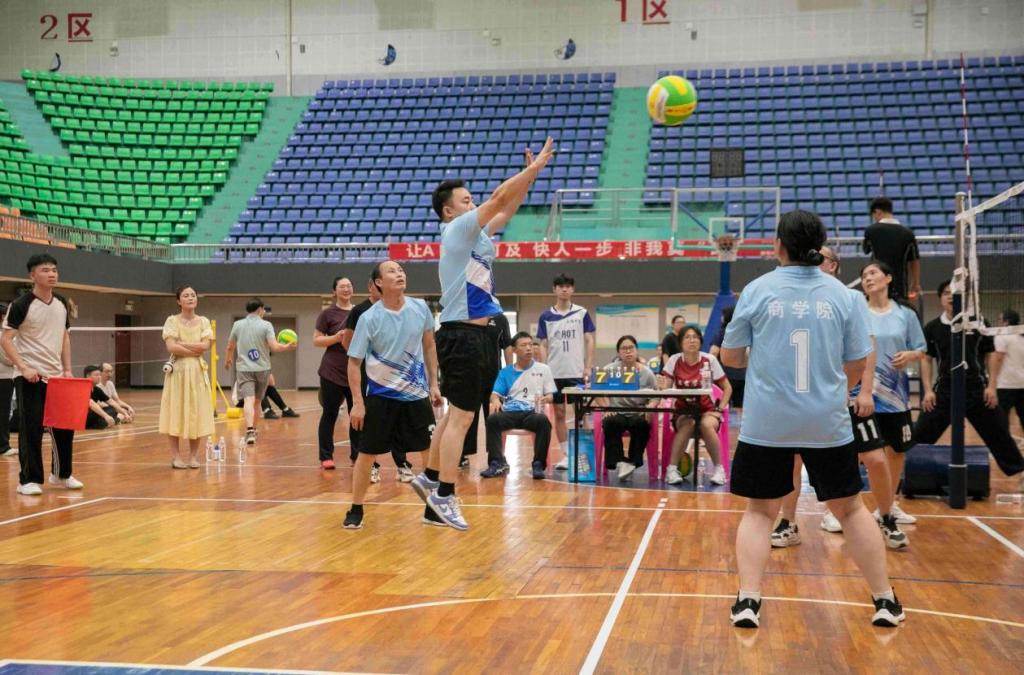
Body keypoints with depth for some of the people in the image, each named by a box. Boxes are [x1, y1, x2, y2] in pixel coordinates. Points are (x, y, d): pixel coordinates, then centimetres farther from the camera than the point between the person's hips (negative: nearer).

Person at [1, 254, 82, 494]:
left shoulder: (62, 304, 8)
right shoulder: (21, 305, -10)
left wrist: (67, 369, 7)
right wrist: (24, 368, -21)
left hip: (56, 375, 6)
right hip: (29, 377, -6)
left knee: (65, 426, 10)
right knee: (31, 429, -4)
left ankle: (61, 473, 25)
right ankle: (29, 480, 5)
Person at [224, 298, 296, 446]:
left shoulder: (237, 325, 4)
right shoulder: (266, 325, -4)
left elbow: (230, 347, 15)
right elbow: (274, 346, -15)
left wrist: (227, 360, 32)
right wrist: (288, 347, -1)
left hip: (244, 368, 0)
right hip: (262, 368, 0)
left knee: (249, 400, -10)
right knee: (257, 400, 17)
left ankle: (250, 430, -28)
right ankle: (253, 429, 28)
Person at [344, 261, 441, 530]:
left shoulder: (420, 308, -4)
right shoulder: (369, 318, -13)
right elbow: (354, 362, -8)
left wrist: (433, 384, 7)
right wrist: (357, 403, -13)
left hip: (417, 393, 3)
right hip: (381, 395, -3)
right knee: (367, 453, 1)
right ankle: (356, 510, 15)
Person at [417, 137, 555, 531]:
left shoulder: (475, 235, 16)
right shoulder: (457, 230, -8)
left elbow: (509, 207, 21)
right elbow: (499, 197, -13)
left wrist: (532, 174, 11)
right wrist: (535, 167, -8)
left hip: (474, 336, 10)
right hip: (462, 335, -10)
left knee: (456, 414, 15)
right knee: (460, 417, -8)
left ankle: (430, 478, 24)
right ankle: (444, 495, -4)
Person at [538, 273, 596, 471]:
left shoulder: (582, 313, 3)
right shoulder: (546, 316, 6)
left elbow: (589, 341, 4)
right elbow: (543, 345, 7)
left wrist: (588, 367, -4)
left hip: (576, 372, -1)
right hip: (554, 372, 2)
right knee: (559, 413, 5)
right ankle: (565, 454, 11)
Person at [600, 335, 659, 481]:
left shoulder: (646, 373, 5)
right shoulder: (610, 369, 4)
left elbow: (655, 396, 3)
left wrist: (650, 406, -19)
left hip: (638, 414, 0)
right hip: (617, 413, 0)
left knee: (641, 424, -33)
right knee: (611, 423, -34)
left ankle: (633, 462, -19)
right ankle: (619, 462, -24)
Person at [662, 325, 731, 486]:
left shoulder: (709, 360, -4)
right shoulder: (674, 361, -2)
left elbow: (727, 388, 4)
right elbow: (665, 388, -8)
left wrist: (720, 408, -8)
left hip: (707, 410, 0)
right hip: (683, 411, 0)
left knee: (707, 425, -34)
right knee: (687, 426, -34)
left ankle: (718, 468, -18)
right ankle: (672, 468, -25)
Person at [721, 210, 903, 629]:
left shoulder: (758, 290, -4)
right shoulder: (841, 294, -1)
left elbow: (730, 357, 5)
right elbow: (857, 366, 5)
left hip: (766, 422, -1)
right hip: (828, 422, 1)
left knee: (760, 510, 11)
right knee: (849, 508, 15)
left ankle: (748, 600, 2)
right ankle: (885, 601, 21)